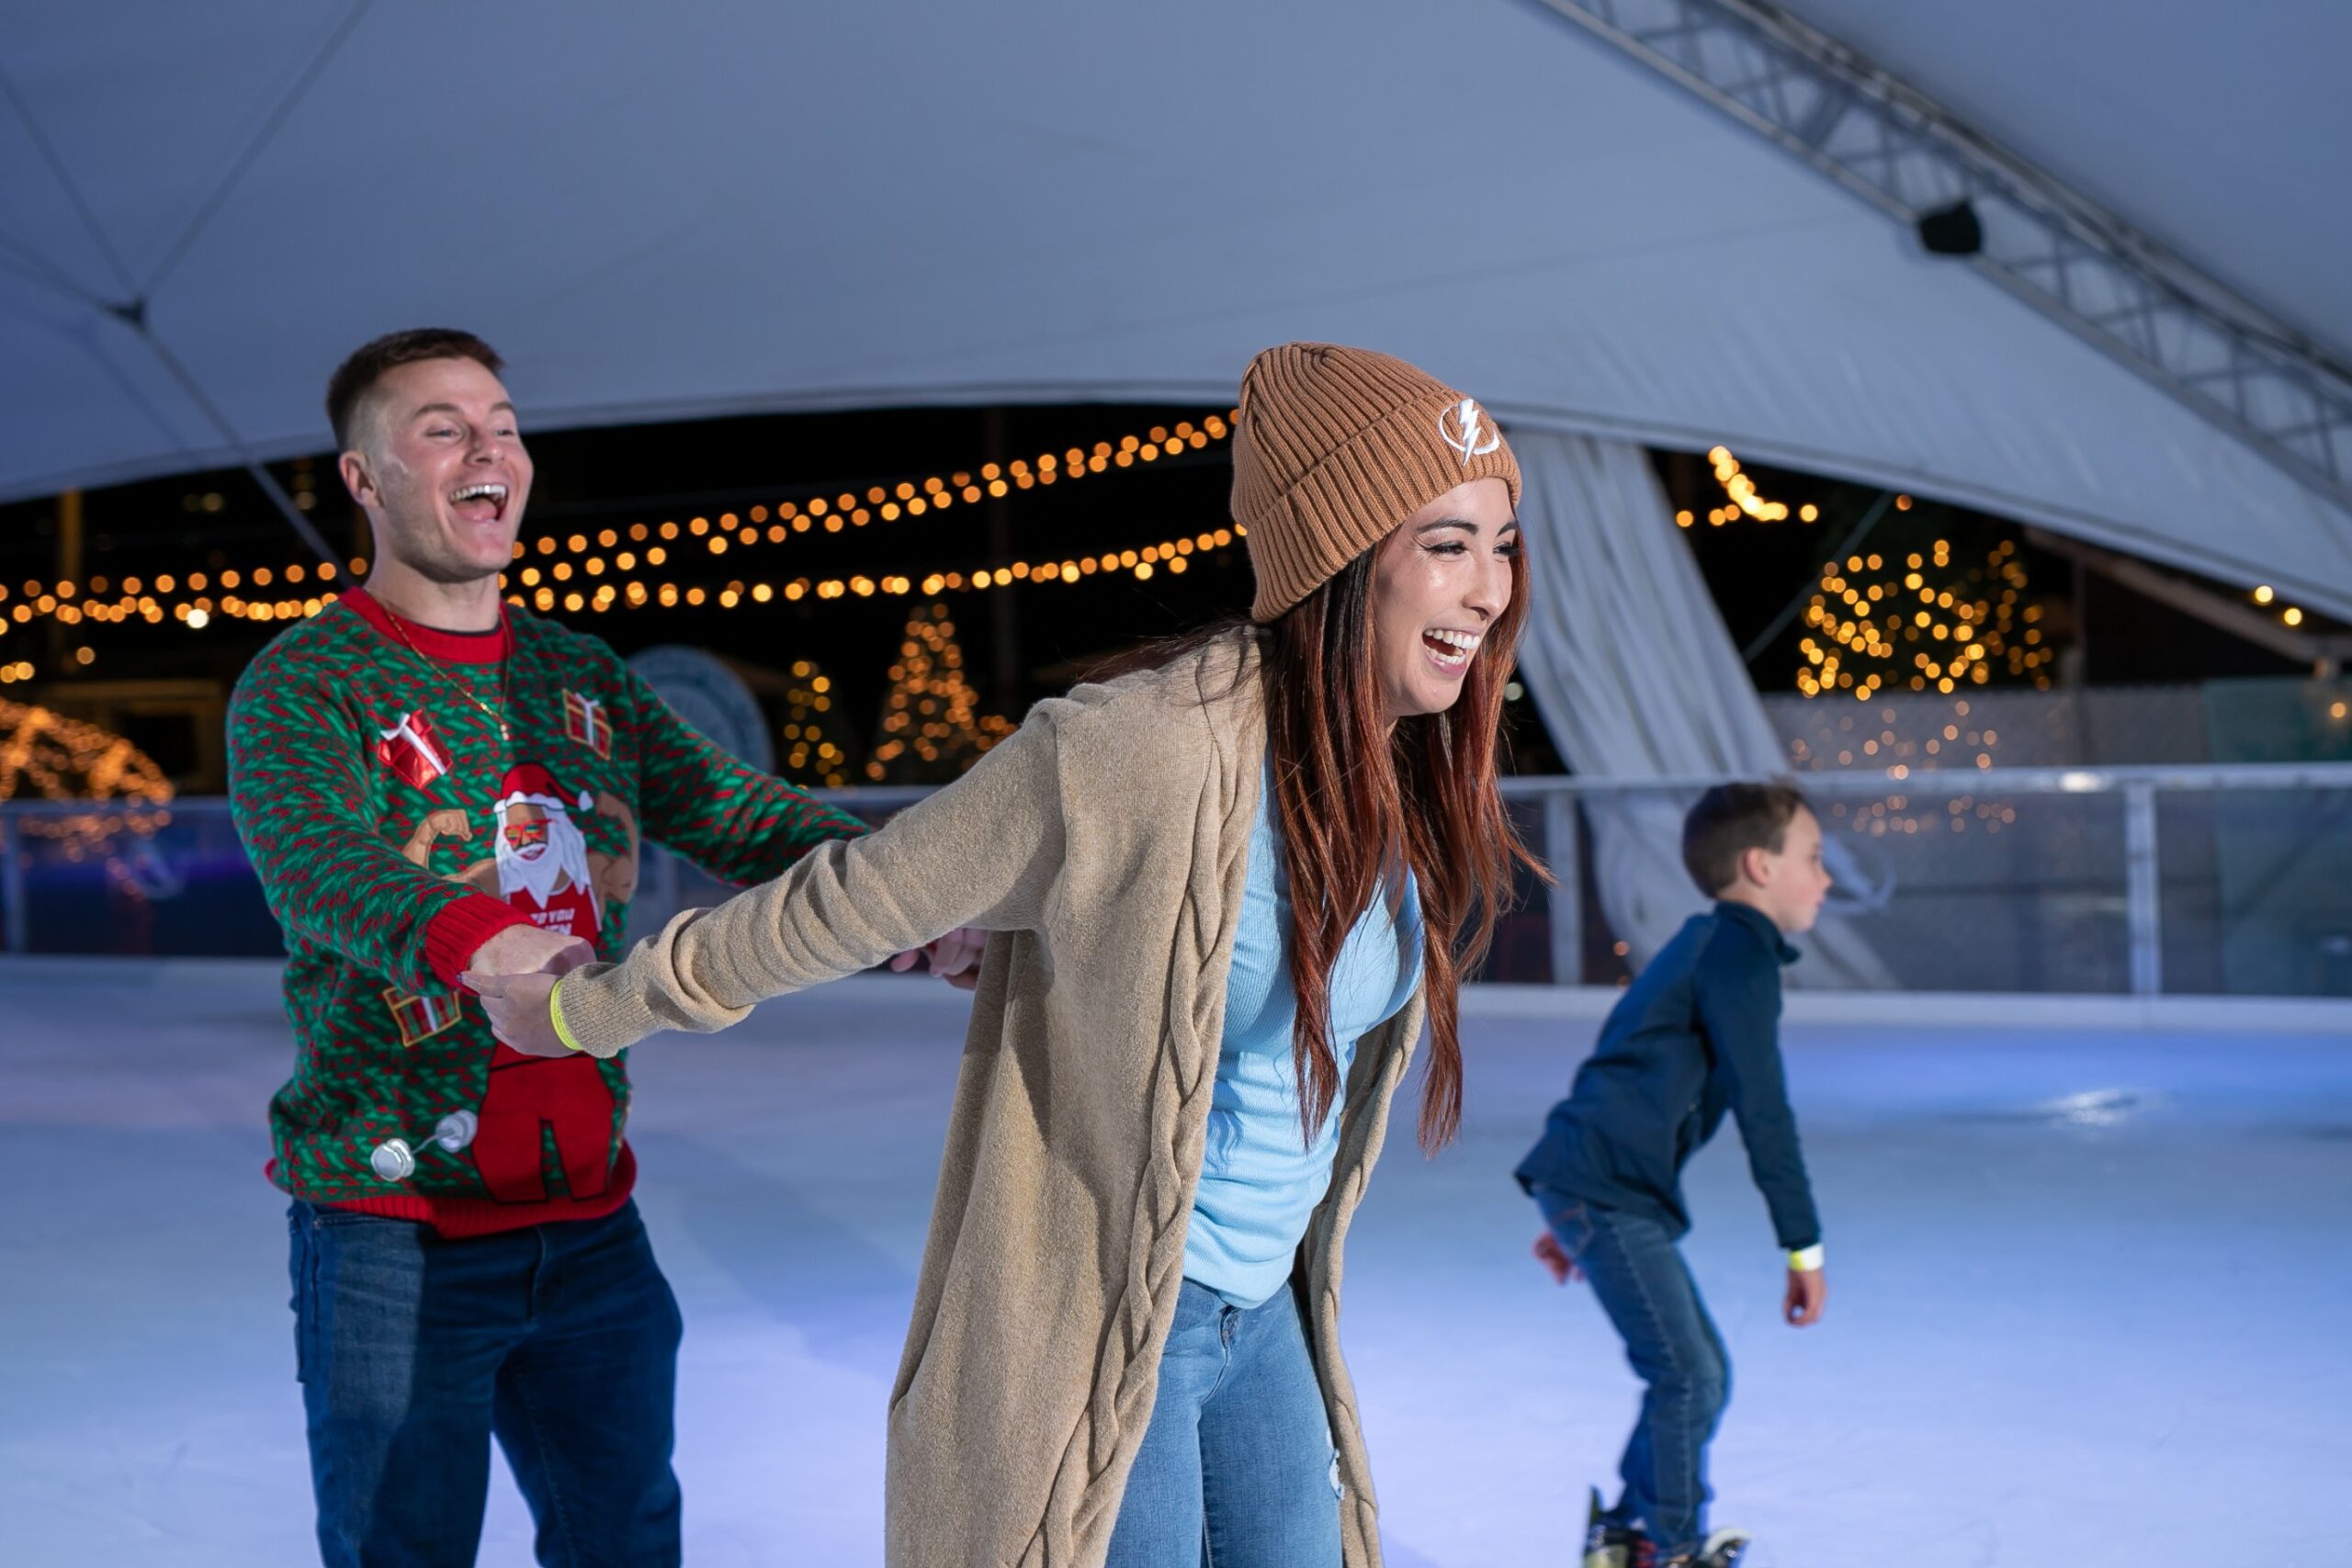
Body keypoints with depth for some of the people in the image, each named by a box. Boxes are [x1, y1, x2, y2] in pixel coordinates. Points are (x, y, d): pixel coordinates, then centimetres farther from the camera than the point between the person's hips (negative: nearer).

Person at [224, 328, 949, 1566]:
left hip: (590, 1221, 5)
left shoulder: (583, 678, 10)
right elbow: (324, 868, -28)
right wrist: (479, 946, -49)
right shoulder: (303, 686, -9)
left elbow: (743, 815, 3)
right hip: (396, 1233, -5)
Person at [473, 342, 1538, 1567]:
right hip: (1090, 1324, -7)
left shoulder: (1410, 782, -1)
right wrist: (581, 1012, -1)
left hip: (1265, 1321, 7)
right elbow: (846, 903, -13)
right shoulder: (1133, 752, -24)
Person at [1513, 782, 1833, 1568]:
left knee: (1698, 1372, 14)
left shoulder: (1704, 947, 21)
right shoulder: (1738, 952, -11)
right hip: (1608, 1194, -10)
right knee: (1689, 1376, -6)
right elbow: (1763, 1110, -15)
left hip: (1594, 1190, 10)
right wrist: (1804, 1246, -11)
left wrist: (1569, 1216, 29)